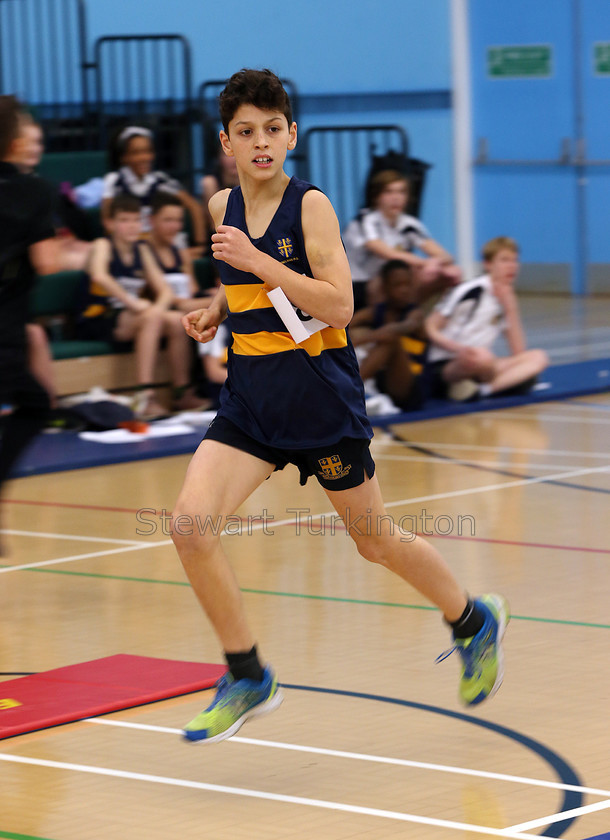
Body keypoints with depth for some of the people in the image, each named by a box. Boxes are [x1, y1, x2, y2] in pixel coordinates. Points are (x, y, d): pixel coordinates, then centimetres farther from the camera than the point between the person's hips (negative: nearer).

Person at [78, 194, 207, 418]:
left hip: (128, 320, 6)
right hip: (97, 321, -6)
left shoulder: (141, 251, 12)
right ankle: (145, 398, -39)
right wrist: (132, 302, -31)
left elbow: (165, 291, 9)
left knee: (176, 321, -15)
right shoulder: (104, 246, -7)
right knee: (151, 317, -31)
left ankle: (182, 393, -6)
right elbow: (99, 276, -30)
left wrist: (159, 306, -14)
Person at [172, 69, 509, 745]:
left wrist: (257, 261, -25)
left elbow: (339, 306, -19)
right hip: (250, 396, 5)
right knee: (190, 523, -15)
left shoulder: (310, 205, -12)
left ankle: (473, 622, 38)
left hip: (319, 391, -5)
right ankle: (247, 677, 0)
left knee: (375, 542, 10)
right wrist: (217, 310, 7)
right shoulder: (222, 207, 5)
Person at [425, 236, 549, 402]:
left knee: (538, 358, -13)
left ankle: (482, 389, -30)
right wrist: (460, 349, -25)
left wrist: (510, 307, -3)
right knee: (481, 356, -42)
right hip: (442, 368, -8)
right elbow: (429, 330, -9)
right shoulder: (470, 292, -9)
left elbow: (518, 352, 4)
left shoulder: (507, 299, 11)